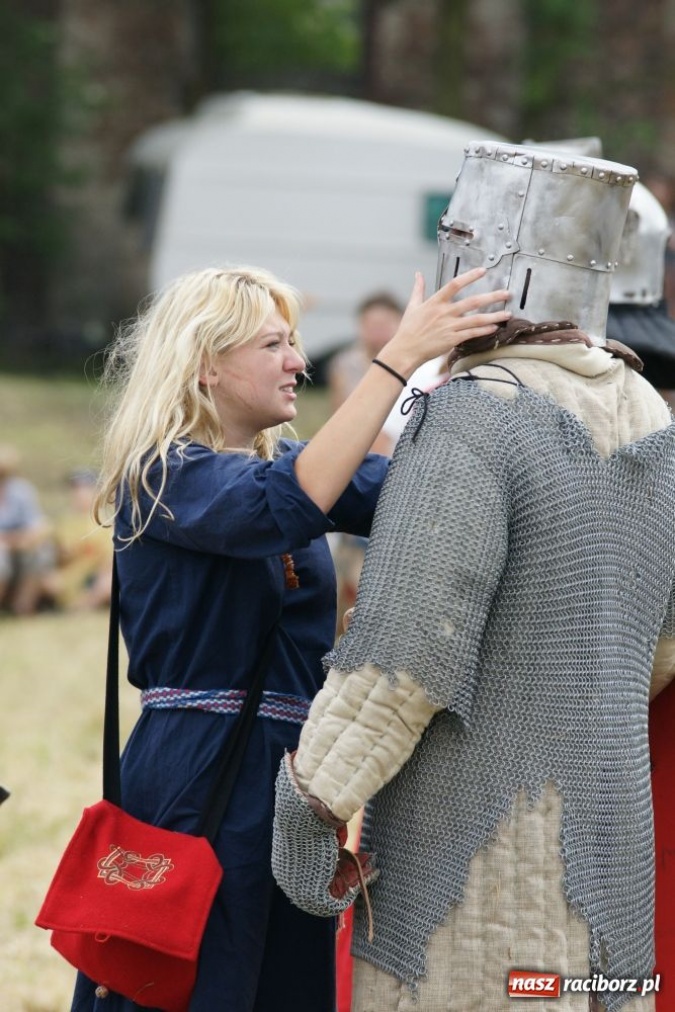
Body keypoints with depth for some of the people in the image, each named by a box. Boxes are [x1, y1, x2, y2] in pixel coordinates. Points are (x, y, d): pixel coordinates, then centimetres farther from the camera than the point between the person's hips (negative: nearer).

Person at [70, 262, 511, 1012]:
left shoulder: (281, 462, 14)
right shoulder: (164, 475, -11)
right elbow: (283, 508, -30)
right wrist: (398, 360, -33)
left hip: (288, 772, 8)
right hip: (200, 779, -8)